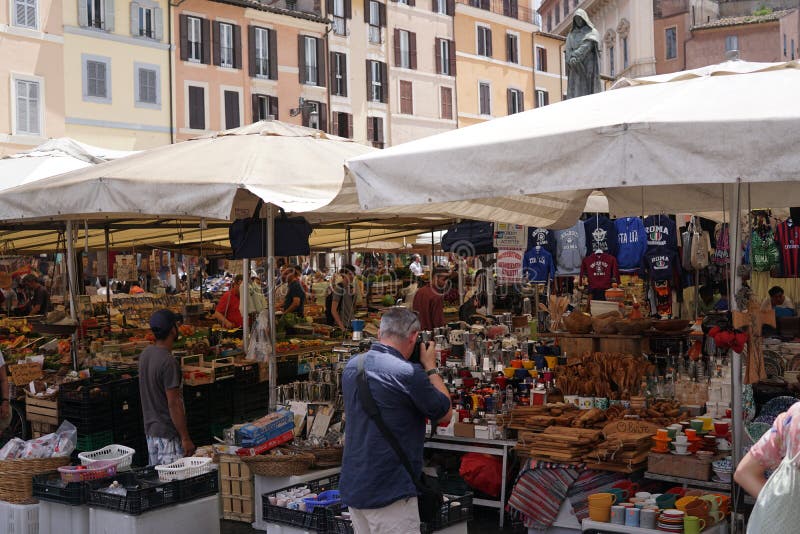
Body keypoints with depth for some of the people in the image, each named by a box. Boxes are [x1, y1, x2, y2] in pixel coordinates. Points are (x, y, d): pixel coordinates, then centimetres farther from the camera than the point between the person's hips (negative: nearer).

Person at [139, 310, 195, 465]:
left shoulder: (145, 355, 5)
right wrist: (185, 438, -16)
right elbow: (174, 404, -22)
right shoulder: (168, 362, -22)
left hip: (150, 429, 9)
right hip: (168, 434, -9)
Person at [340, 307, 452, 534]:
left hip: (352, 487, 8)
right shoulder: (409, 373, -19)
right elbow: (446, 413, -4)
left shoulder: (352, 366, 4)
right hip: (388, 493, -8)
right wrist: (431, 368, 6)